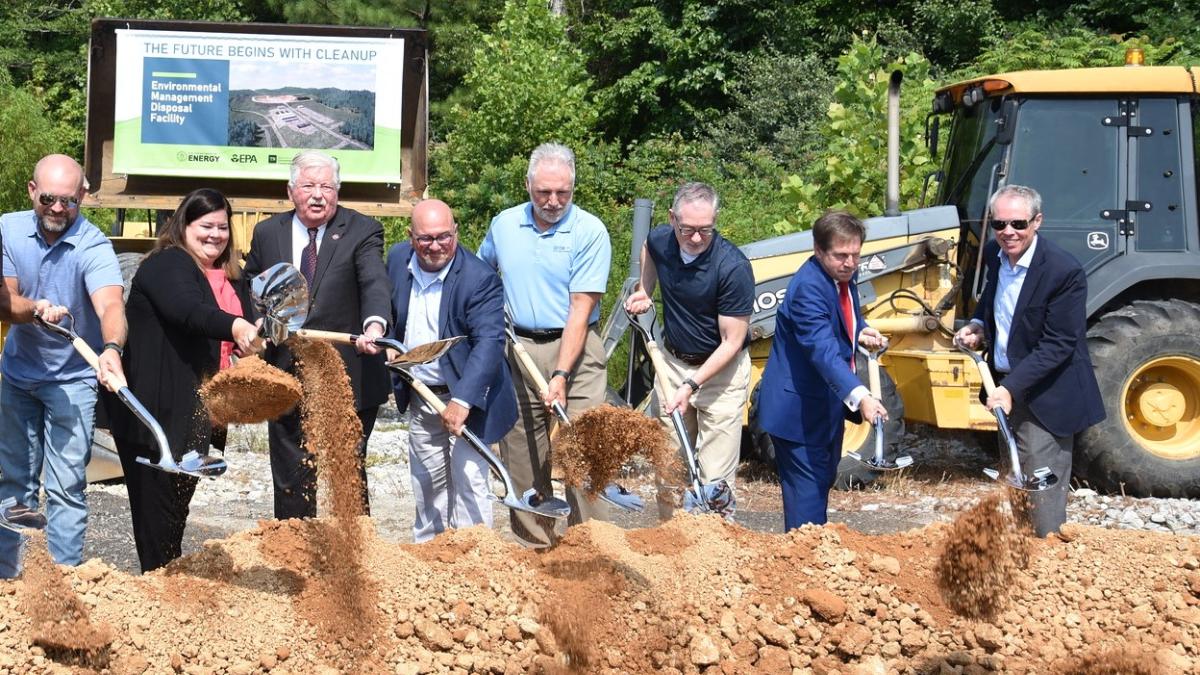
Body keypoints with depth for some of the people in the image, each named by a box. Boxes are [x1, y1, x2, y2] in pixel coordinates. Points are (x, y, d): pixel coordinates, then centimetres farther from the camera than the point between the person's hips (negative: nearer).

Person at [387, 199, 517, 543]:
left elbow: (489, 343, -30)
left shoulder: (479, 278, -22)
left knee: (469, 481, -9)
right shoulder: (398, 259, -3)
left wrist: (462, 400, -38)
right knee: (427, 483, 18)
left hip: (464, 396, -6)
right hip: (420, 396, 6)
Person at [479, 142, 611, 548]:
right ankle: (534, 547, 17)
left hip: (574, 350, -4)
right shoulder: (504, 225, 6)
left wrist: (561, 375, -19)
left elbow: (580, 311, -13)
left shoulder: (590, 232, -8)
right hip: (518, 350, 4)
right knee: (521, 458, 7)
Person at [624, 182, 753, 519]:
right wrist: (644, 291, 8)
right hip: (673, 362, 6)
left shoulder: (733, 267, -26)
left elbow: (731, 342, -20)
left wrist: (691, 386, -26)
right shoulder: (659, 241, -9)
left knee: (715, 480, -6)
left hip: (722, 371, -6)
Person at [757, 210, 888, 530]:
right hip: (798, 407, -10)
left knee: (824, 478, 20)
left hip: (827, 403, 10)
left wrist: (860, 331, 1)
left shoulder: (844, 276, 2)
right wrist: (859, 396, -52)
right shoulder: (809, 287, -28)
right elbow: (823, 350, -40)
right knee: (808, 488, -11)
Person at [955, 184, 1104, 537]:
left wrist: (1011, 387, -29)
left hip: (1045, 395, -8)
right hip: (1009, 388, 8)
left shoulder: (1064, 271, -24)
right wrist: (978, 325, 0)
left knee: (1042, 492, -8)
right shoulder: (995, 254, -1)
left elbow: (1058, 345, -23)